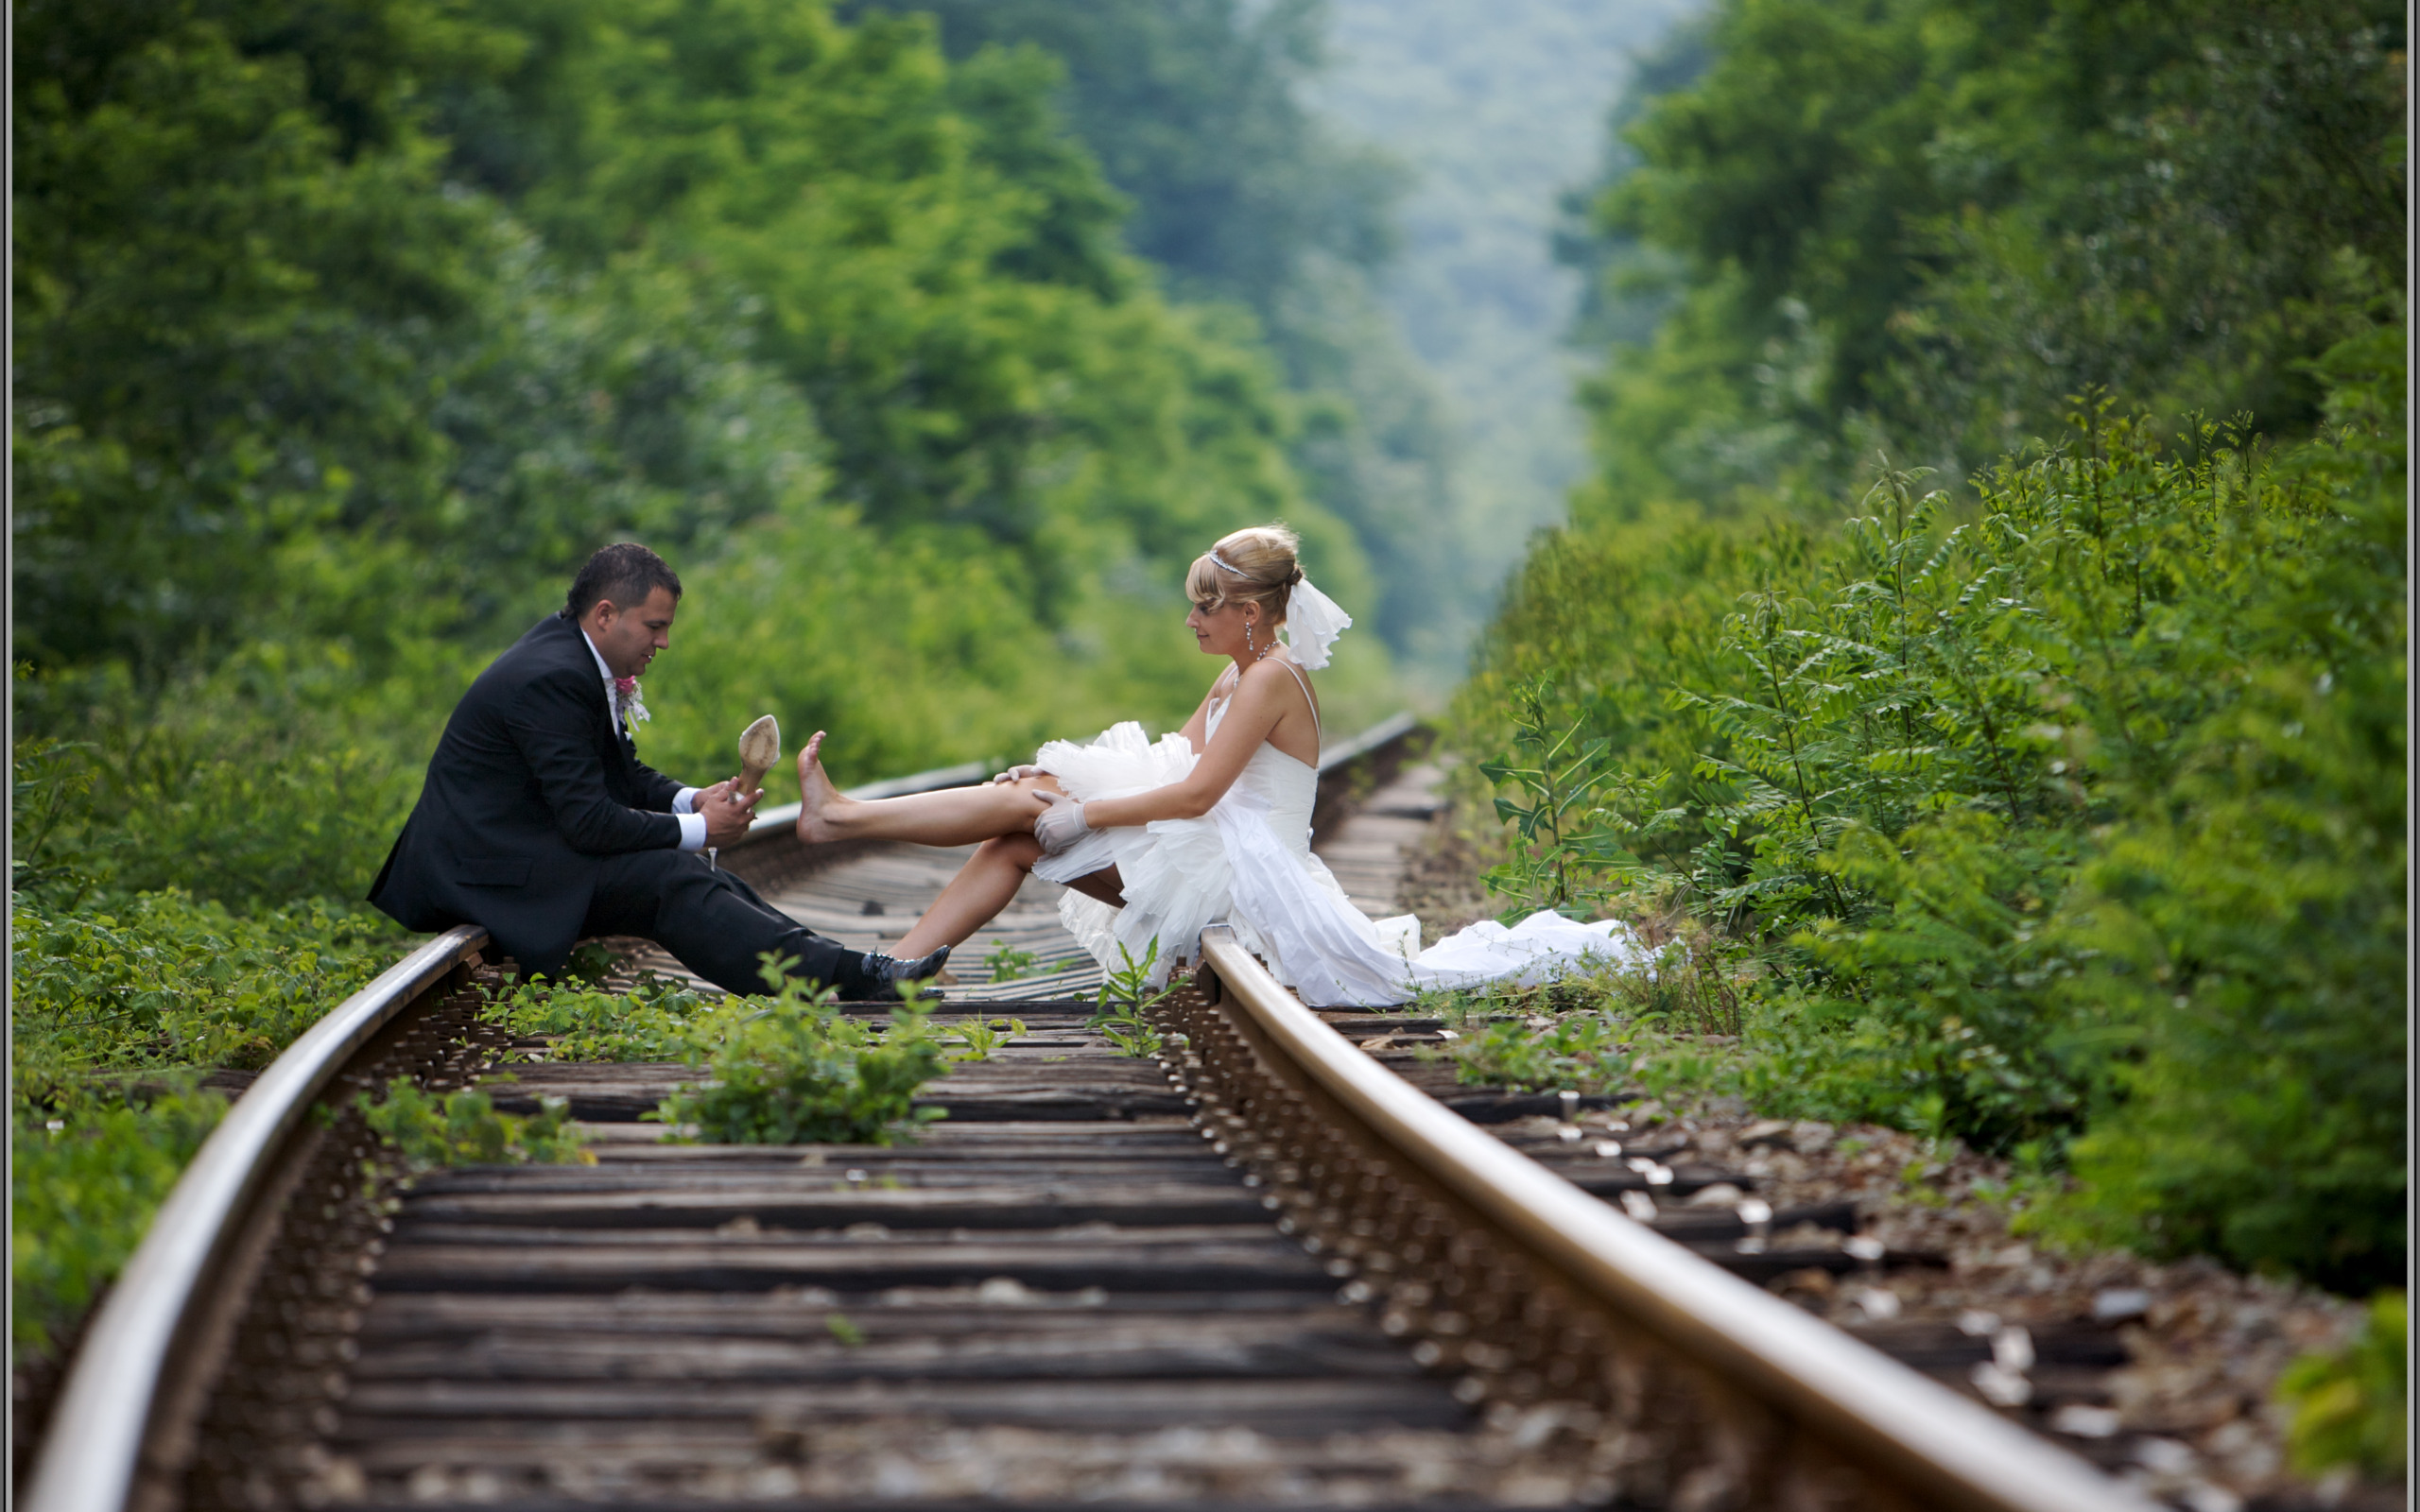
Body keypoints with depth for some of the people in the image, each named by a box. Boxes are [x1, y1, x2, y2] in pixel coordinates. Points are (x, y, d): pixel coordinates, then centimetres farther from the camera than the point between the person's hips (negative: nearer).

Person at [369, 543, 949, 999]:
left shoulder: (575, 660, 9)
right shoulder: (551, 678, -23)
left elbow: (623, 773, 18)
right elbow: (588, 822, -25)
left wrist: (694, 799, -2)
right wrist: (698, 827, -15)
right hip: (488, 872, -11)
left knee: (700, 880, 0)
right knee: (673, 883, -22)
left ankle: (838, 963, -9)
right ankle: (846, 979, -29)